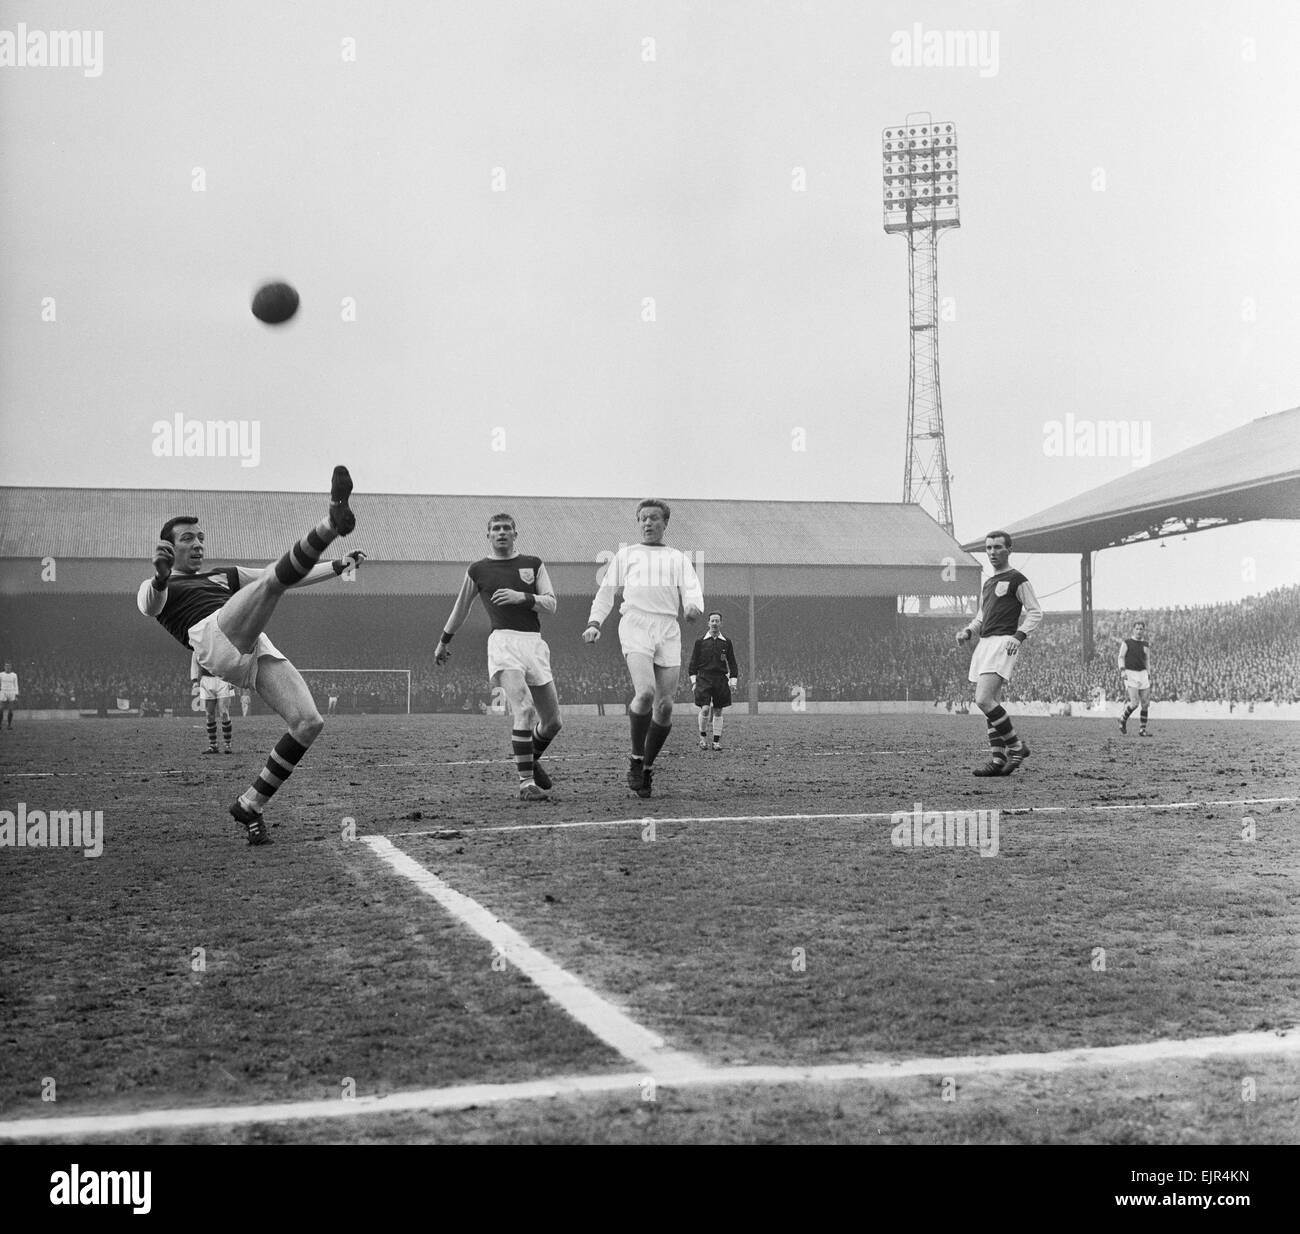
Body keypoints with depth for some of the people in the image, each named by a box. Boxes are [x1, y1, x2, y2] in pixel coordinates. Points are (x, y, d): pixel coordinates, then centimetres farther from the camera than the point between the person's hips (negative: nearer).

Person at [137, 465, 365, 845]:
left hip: (257, 650, 6)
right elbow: (149, 607, -5)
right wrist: (160, 578, -27)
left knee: (309, 723, -11)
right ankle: (333, 522, -55)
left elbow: (293, 578, 34)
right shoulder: (157, 587, 23)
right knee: (275, 578, -26)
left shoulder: (224, 575, 38)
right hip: (212, 639, -6)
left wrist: (338, 566, 23)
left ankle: (250, 805, 0)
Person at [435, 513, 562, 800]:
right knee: (522, 709, -23)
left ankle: (531, 759, 33)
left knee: (552, 722, 4)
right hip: (503, 639, -3)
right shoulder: (478, 570, 11)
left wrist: (522, 597, -11)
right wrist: (444, 641, 31)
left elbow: (551, 603, 6)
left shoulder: (533, 564, 15)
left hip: (534, 642, 3)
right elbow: (461, 608, 24)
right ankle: (526, 782, -19)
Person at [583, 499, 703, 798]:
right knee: (645, 692, -24)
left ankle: (648, 768, 13)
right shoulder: (626, 554, 21)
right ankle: (636, 760, -8)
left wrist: (693, 606, -15)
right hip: (635, 626, -2)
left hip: (669, 630, 2)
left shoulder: (678, 558, 22)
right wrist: (594, 623, 5)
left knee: (665, 706, -4)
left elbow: (692, 591, 8)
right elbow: (606, 591, 20)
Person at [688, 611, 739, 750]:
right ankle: (703, 736, 7)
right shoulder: (700, 641, 3)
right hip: (704, 678, -2)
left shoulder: (726, 642, 7)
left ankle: (717, 741, 12)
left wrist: (733, 681, 5)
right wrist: (693, 680, 0)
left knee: (718, 711, 4)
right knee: (705, 709, -14)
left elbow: (732, 663, 11)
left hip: (721, 680, 2)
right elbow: (693, 662, 6)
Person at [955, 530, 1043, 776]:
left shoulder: (1017, 579, -1)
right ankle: (998, 760, 6)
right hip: (984, 644, 9)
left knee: (983, 700, -19)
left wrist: (1019, 636, -18)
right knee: (991, 704, 5)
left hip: (1002, 643, -9)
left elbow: (1035, 613, -4)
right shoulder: (988, 583, 23)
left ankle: (1016, 746, -8)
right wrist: (968, 631, 9)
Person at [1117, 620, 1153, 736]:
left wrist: (1149, 677, 14)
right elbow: (1121, 658, -4)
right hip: (1130, 674, -5)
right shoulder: (1126, 642, 1)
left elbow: (1147, 661, 18)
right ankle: (1123, 720, 12)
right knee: (1135, 703, -15)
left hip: (1142, 674, 5)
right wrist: (1123, 671, -18)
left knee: (1146, 703, -1)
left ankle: (1143, 730, 4)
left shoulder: (1146, 645, 13)